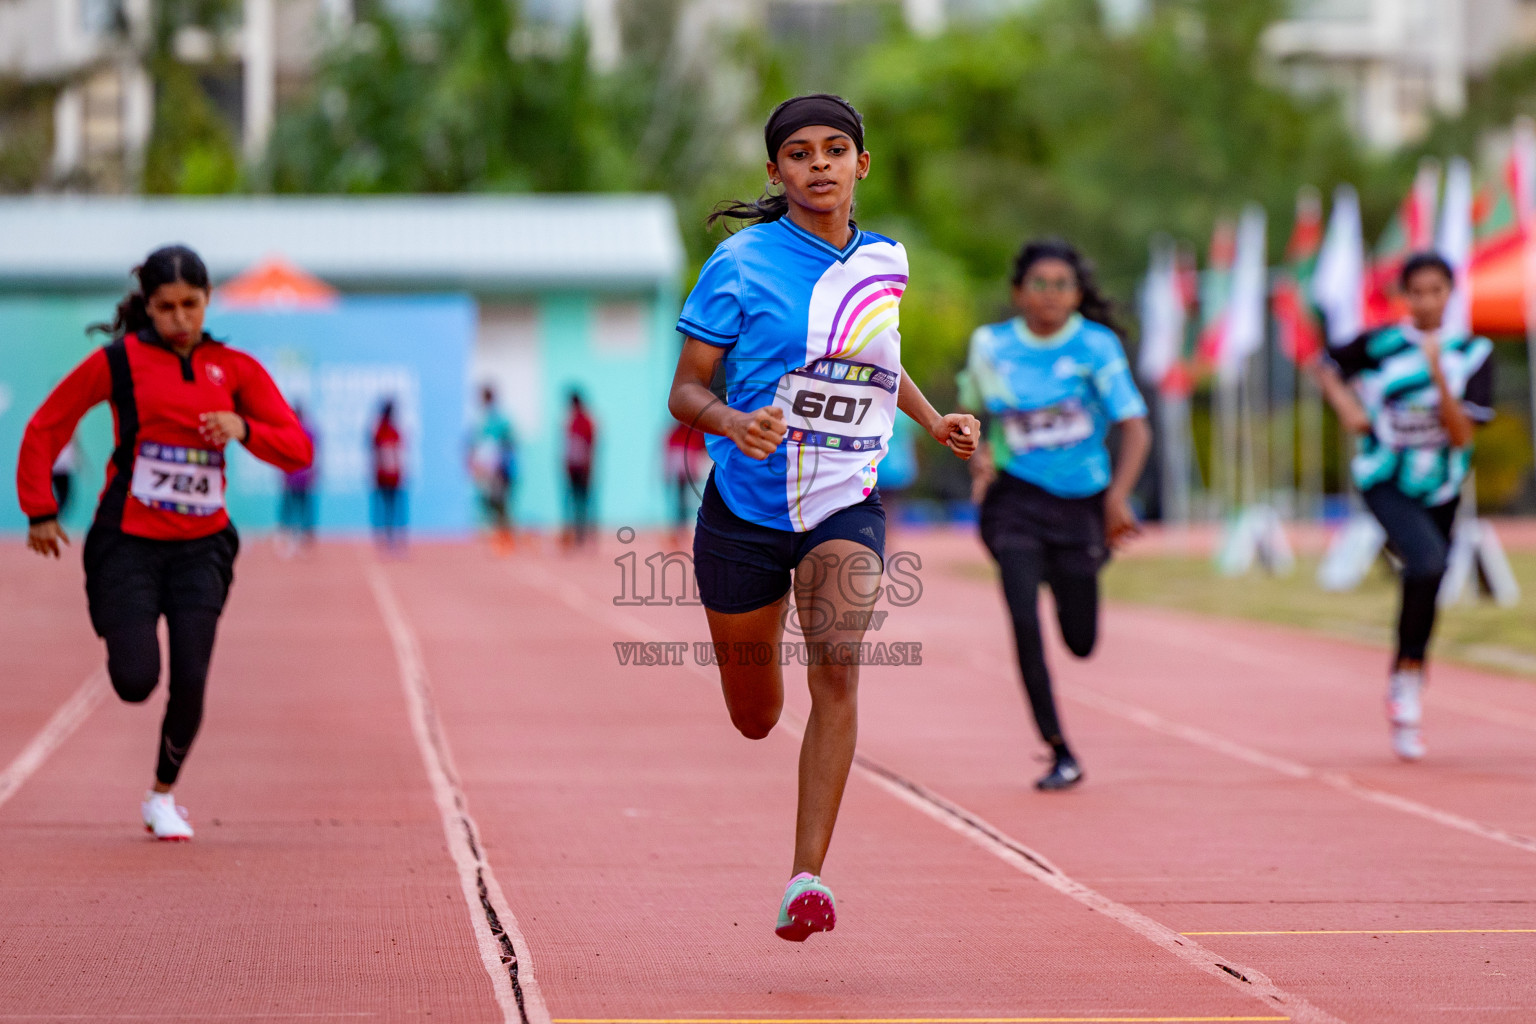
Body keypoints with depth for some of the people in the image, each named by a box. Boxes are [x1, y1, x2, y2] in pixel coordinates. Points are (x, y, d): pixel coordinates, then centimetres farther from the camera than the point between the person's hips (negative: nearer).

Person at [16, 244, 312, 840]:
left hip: (201, 546, 2)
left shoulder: (234, 369, 4)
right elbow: (45, 428, 5)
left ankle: (163, 795, 16)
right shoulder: (118, 361, -3)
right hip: (128, 543, -2)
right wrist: (39, 512, 2)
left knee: (190, 684, -7)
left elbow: (298, 450, 2)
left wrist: (243, 429, -17)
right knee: (136, 681, -13)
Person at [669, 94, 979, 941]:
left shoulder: (885, 264, 6)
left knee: (836, 667, -24)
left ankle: (807, 880, -25)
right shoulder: (741, 264, -7)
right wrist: (736, 422, -28)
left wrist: (933, 421, 12)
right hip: (744, 508, -1)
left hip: (845, 508, 1)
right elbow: (685, 392, -7)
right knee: (756, 720, 12)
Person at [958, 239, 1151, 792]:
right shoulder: (990, 345, -2)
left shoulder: (1096, 346, -8)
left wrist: (1117, 496, -27)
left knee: (1081, 642, 7)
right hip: (1016, 497, 0)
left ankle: (1064, 581, 46)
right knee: (1024, 621, -18)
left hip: (1082, 501, 0)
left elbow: (1135, 428, -13)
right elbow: (973, 412, 16)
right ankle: (1061, 754, -7)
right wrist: (980, 455, -5)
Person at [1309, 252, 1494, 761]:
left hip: (1438, 489, 3)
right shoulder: (1380, 345, -6)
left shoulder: (1473, 355, -5)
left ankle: (1404, 692, 33)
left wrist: (1439, 377, -25)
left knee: (1424, 585, 11)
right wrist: (1348, 409, -5)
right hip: (1385, 483, -3)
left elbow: (1462, 436, -13)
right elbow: (1326, 367, 12)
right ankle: (1408, 681, -16)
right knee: (1428, 563, -28)